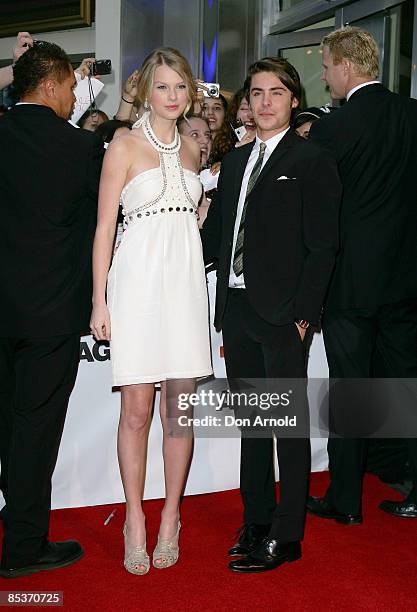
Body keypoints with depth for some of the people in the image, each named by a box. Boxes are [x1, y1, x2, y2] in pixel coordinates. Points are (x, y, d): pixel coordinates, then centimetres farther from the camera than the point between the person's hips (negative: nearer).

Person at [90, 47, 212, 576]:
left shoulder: (192, 148, 15)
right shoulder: (125, 146, 0)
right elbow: (104, 228, -3)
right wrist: (99, 302, -8)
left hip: (186, 280, 4)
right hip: (139, 279, -4)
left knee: (181, 408, 6)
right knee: (137, 409, 0)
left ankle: (170, 519, 19)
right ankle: (135, 522, 15)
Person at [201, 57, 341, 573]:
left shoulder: (312, 161, -4)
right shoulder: (234, 162, 16)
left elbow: (322, 246, -9)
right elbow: (215, 234, 15)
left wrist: (303, 313, -15)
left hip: (282, 313, -6)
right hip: (237, 308, 7)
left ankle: (285, 536, 15)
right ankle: (256, 521, 29)